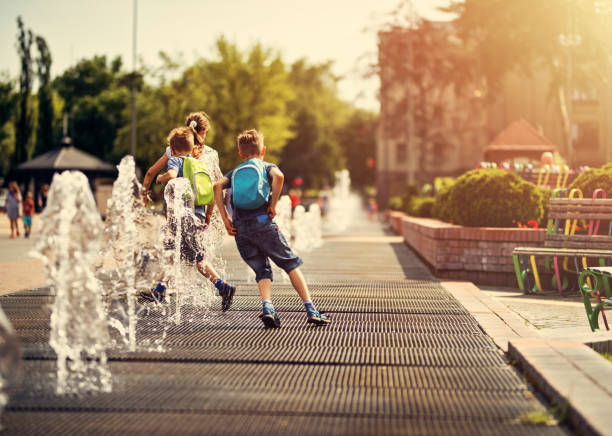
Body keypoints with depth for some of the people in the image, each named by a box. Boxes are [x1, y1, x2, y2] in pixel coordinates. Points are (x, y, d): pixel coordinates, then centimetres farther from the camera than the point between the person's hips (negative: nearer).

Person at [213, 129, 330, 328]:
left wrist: (225, 218, 2)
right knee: (291, 264, 6)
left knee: (262, 270, 13)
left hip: (240, 229, 3)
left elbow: (217, 186, 3)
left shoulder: (234, 172, 23)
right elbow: (278, 176, -11)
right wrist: (273, 205, -5)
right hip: (262, 222, -3)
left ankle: (267, 307, -14)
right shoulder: (267, 166, 15)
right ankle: (311, 310, -3)